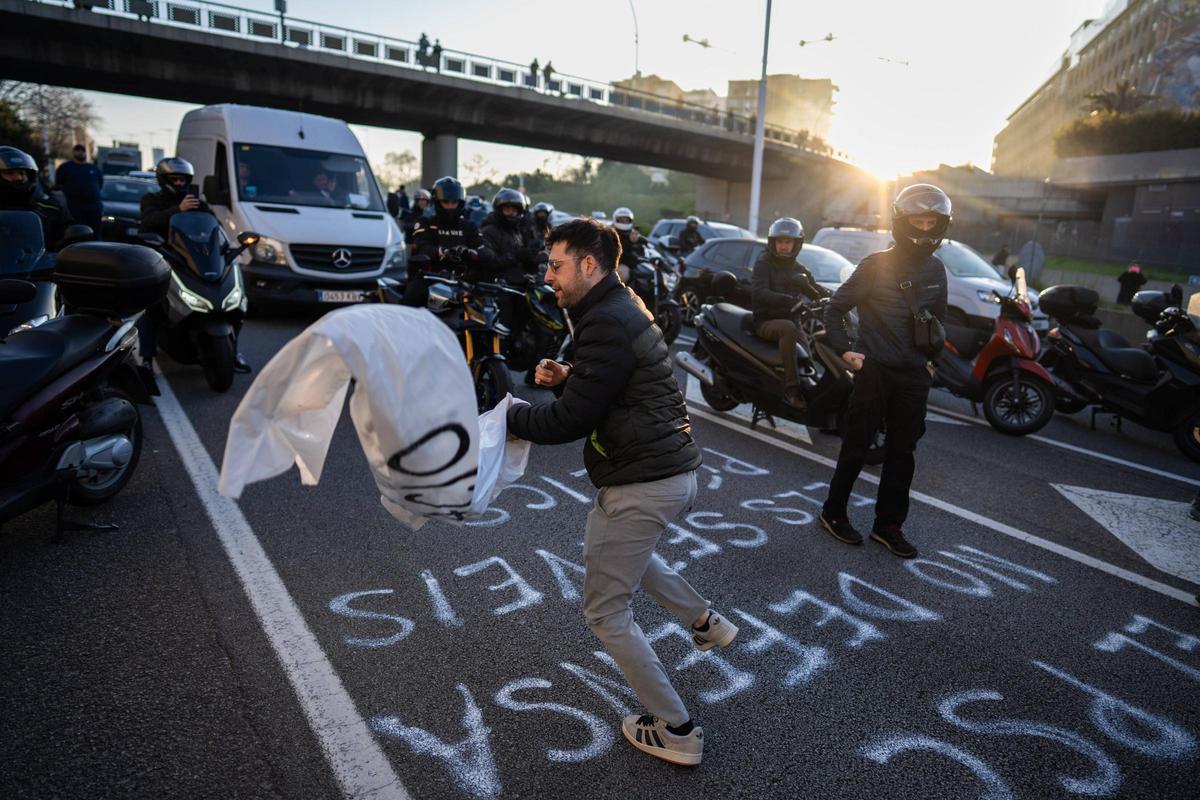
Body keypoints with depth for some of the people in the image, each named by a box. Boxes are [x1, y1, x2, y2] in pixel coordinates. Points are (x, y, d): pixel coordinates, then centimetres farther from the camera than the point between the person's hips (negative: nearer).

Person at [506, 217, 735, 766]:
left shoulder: (607, 324, -20)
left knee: (605, 613, 6)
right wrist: (566, 377, 2)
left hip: (641, 484, -10)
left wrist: (502, 418, -9)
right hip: (672, 473, 10)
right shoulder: (622, 308, 12)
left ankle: (675, 731, 19)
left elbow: (569, 421, -21)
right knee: (610, 548, 36)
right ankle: (705, 622, 40)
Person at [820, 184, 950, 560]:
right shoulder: (876, 265, -7)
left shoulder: (935, 270, 9)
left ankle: (888, 524, 20)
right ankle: (833, 512, 18)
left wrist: (933, 359, 13)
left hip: (914, 376, 5)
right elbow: (836, 307, -3)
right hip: (875, 370, -5)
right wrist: (845, 349, -9)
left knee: (902, 452, 9)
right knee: (856, 447, 2)